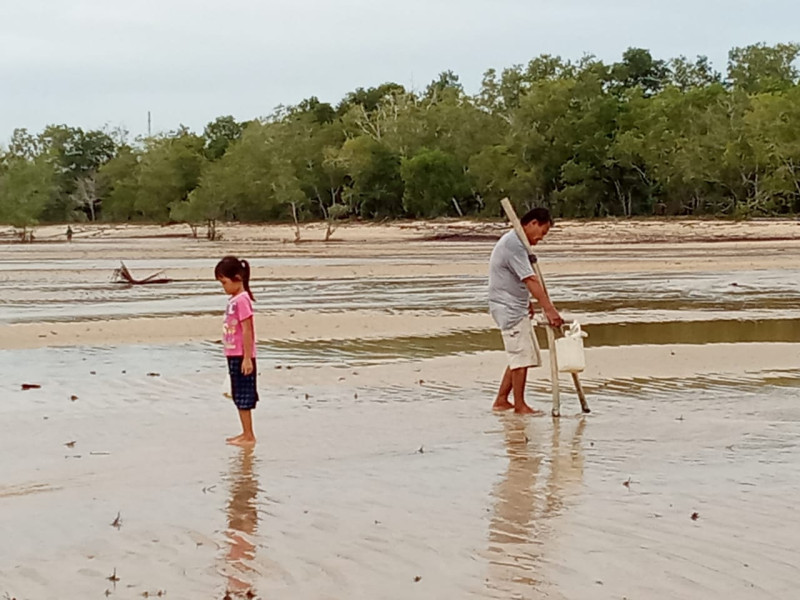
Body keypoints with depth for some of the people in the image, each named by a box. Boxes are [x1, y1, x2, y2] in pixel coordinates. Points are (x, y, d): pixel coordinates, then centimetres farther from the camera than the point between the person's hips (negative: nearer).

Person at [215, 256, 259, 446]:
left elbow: (247, 330, -19)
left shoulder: (242, 300, -16)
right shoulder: (233, 299, 12)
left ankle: (249, 436, 2)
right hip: (234, 355, 9)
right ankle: (246, 434, 23)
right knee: (239, 396, 15)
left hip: (241, 356, -9)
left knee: (244, 396, -3)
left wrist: (247, 358, -20)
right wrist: (243, 358, 18)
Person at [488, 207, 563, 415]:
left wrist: (527, 302, 23)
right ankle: (519, 405, 0)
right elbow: (531, 280, -26)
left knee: (521, 356, 12)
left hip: (516, 308, 11)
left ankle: (501, 400, 16)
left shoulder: (517, 242, 16)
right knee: (521, 356, -7)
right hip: (509, 308, -11)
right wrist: (549, 309, -29)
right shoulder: (513, 244, -19)